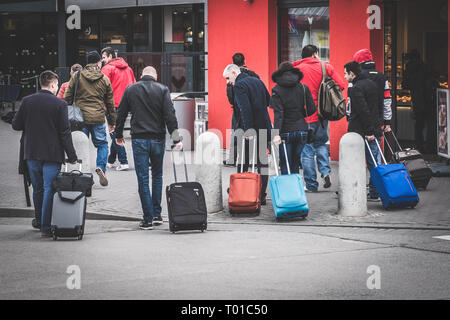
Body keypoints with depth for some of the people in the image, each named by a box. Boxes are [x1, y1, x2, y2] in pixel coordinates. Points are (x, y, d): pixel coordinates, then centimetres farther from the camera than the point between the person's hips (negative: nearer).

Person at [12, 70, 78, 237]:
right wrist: (72, 156, -4)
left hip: (32, 154, 4)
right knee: (49, 189, -1)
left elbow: (16, 125, 4)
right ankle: (46, 227, -4)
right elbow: (65, 132, -9)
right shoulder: (59, 104, -10)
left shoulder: (27, 101, -1)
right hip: (52, 154, -4)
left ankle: (39, 221, 32)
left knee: (37, 189, 18)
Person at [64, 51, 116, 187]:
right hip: (98, 118, 0)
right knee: (102, 144, 13)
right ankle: (101, 167, -7)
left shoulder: (76, 76, 2)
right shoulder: (105, 79, 5)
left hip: (80, 117, 0)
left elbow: (67, 98, 1)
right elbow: (110, 103, 10)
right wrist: (112, 122, 18)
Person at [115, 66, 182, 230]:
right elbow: (170, 115, -7)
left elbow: (121, 114, 9)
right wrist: (176, 138, -6)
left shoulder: (130, 90, 4)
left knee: (143, 179, 1)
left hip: (139, 139, -1)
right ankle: (157, 215, 16)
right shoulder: (162, 89, 0)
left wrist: (118, 135, 21)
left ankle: (148, 219, -2)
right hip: (158, 138, 1)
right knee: (157, 175, 17)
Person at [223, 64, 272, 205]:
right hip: (264, 127, 7)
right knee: (262, 162, 7)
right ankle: (261, 196, 7)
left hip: (250, 128, -7)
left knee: (243, 162, 7)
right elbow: (268, 101, 21)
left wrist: (248, 130, -25)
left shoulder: (239, 85, -13)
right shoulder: (257, 81, 12)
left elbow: (245, 108, -23)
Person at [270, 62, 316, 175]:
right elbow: (312, 109, 2)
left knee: (285, 166, 3)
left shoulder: (277, 90, -6)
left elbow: (278, 114, -14)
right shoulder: (303, 88, 2)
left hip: (286, 132, -3)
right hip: (301, 131, 3)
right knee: (295, 164, 14)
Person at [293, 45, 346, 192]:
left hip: (305, 116, -2)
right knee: (321, 144, 22)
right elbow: (341, 84, -2)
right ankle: (325, 172, 2)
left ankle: (311, 184, 5)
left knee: (307, 150, 4)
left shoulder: (298, 69, -1)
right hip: (322, 114, 2)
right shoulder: (326, 67, 3)